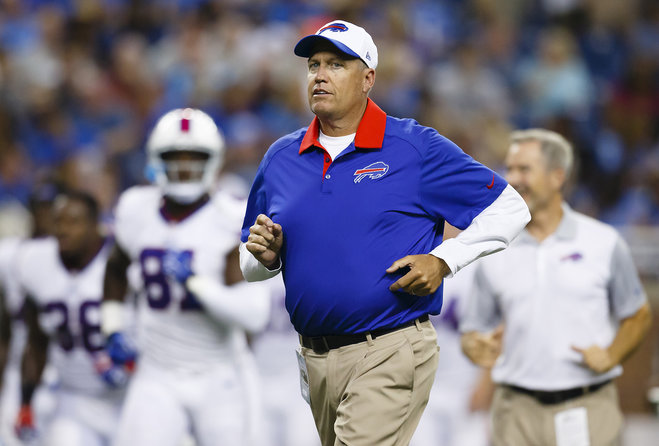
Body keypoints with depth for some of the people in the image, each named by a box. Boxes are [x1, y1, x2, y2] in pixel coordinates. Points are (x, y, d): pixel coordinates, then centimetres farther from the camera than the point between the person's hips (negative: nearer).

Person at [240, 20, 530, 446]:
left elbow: (509, 209, 0)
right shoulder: (280, 158, 12)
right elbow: (248, 262, 20)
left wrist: (442, 260, -10)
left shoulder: (416, 147, -2)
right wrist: (264, 256, -3)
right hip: (315, 358, 6)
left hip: (390, 353, -6)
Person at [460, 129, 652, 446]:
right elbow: (473, 333, 12)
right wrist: (478, 348, -11)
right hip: (519, 412, 1)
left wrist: (611, 357, -5)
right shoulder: (494, 254, 8)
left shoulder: (604, 243, 5)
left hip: (588, 411, -1)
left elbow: (638, 315, 12)